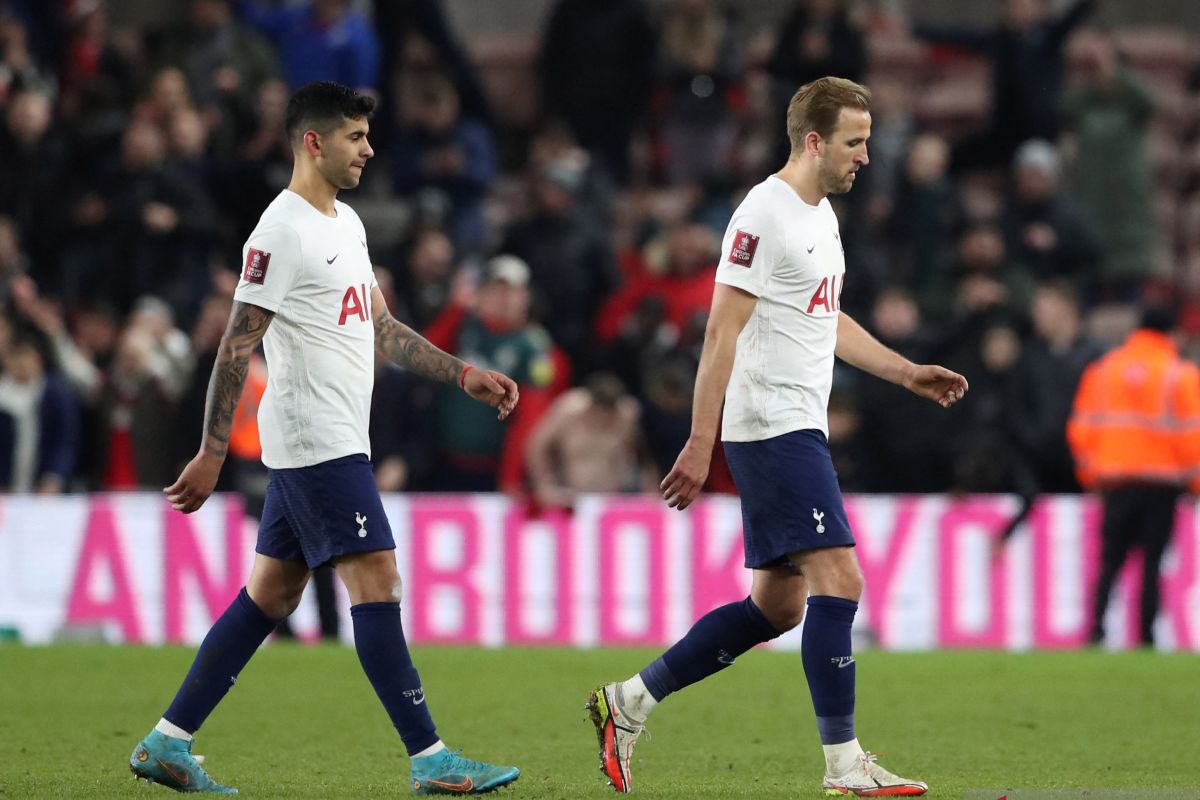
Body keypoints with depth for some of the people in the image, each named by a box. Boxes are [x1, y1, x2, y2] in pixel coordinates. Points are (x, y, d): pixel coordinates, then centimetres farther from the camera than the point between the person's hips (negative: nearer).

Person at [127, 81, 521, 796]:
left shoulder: (347, 223, 16)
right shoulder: (283, 231, -13)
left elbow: (380, 329, 24)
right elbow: (238, 346, -15)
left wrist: (464, 375, 17)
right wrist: (213, 454, -17)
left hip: (333, 443, 10)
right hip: (318, 442, -10)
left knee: (270, 596, 10)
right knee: (377, 583, -10)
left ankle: (167, 743, 13)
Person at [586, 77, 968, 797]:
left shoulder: (822, 216, 17)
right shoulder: (764, 215, -13)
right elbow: (723, 333, -16)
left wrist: (910, 374, 23)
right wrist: (701, 444, -19)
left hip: (799, 430, 10)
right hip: (772, 427, -10)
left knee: (777, 606, 10)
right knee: (839, 581, -13)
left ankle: (630, 703, 18)